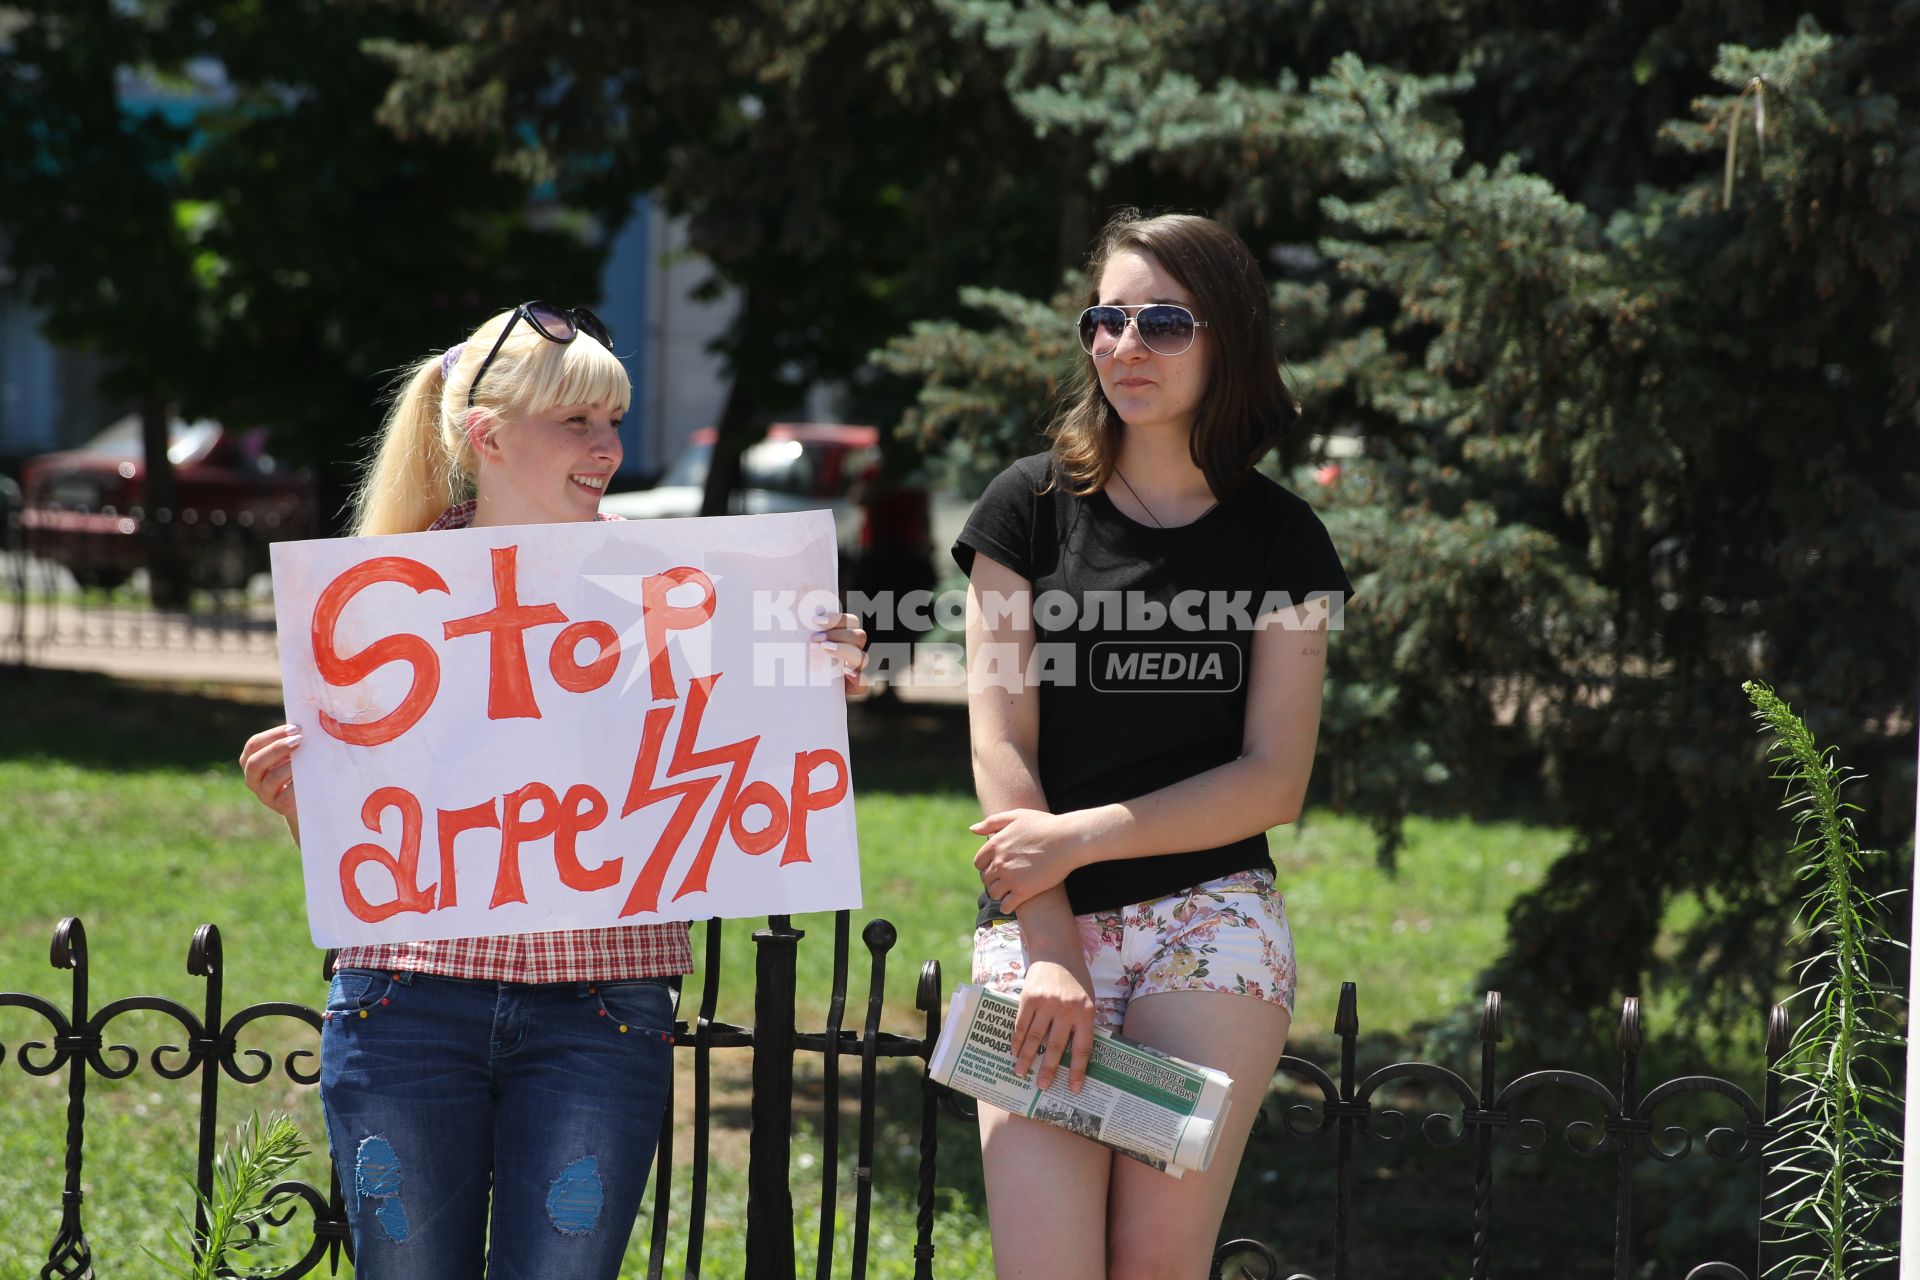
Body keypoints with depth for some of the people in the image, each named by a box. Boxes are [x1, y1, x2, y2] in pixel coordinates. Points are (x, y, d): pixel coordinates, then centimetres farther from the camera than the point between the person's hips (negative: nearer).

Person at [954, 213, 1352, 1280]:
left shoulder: (1279, 539, 6)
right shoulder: (1031, 507, 6)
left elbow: (1275, 782, 0)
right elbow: (1001, 746, -1)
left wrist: (1082, 836, -11)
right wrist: (1052, 953, -11)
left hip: (1210, 921, 0)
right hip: (1037, 922, 0)